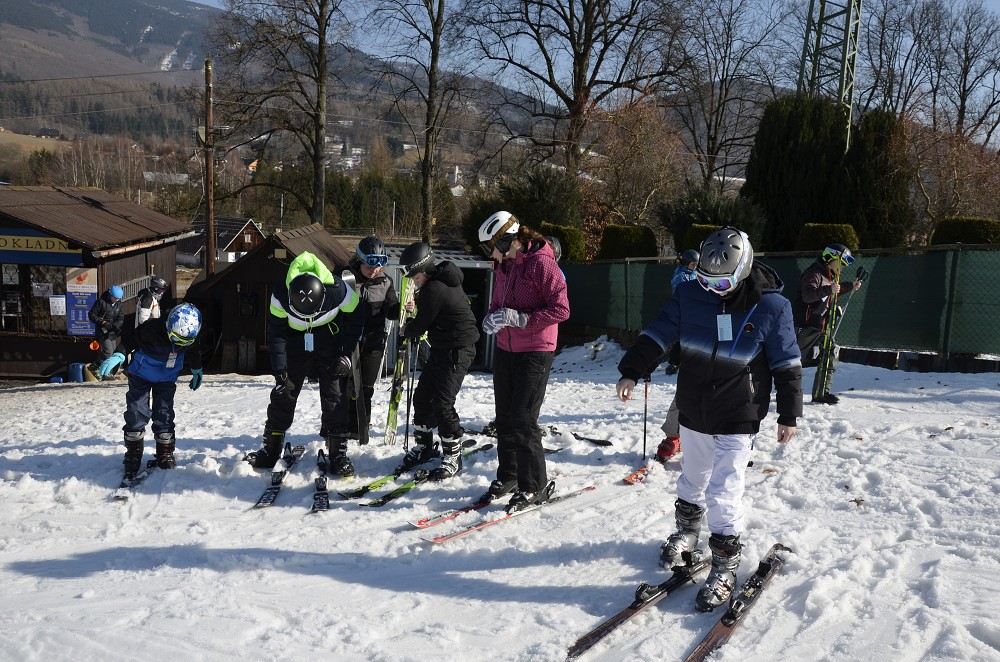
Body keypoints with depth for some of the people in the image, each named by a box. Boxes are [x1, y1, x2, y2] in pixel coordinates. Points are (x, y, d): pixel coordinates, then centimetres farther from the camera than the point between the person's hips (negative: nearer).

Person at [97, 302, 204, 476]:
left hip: (167, 378, 2)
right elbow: (131, 340, -19)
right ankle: (133, 454, 10)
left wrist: (197, 370, 17)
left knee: (164, 415, 1)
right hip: (141, 374, -2)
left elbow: (193, 353, 2)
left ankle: (165, 453, 14)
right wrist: (118, 355, -34)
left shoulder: (191, 337, -21)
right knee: (136, 413, -4)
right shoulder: (152, 328, -33)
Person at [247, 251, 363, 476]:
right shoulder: (280, 295, -28)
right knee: (283, 394, 2)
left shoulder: (338, 290, -32)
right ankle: (270, 451, 15)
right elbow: (275, 331, -14)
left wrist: (347, 354, -15)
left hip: (330, 345, -1)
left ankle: (338, 454, 1)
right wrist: (279, 369, -18)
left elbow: (355, 318, -12)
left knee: (335, 397, -7)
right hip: (296, 346, 2)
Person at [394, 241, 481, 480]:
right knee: (422, 397, 13)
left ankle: (453, 456, 5)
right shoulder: (441, 279, 6)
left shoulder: (433, 289, -23)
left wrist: (406, 331, 8)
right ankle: (423, 447, 27)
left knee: (442, 404, -10)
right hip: (442, 348, 11)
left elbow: (421, 324, -14)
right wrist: (417, 305, 4)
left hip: (457, 352, -11)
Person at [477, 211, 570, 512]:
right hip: (505, 349, 8)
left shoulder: (542, 262, -15)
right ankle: (508, 475, 26)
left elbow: (561, 309, -19)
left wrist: (519, 318, -23)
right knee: (505, 416, 11)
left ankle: (535, 486, 6)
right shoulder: (504, 264, 10)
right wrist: (492, 317, -1)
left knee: (523, 419, -8)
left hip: (534, 352, -8)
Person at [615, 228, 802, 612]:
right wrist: (631, 371, -8)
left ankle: (725, 565, 10)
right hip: (693, 410, 4)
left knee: (724, 491, -7)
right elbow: (657, 334, -1)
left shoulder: (771, 306, -14)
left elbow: (786, 364, -6)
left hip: (738, 418, -4)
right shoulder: (689, 295, -8)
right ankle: (687, 533, 45)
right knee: (692, 477, 21)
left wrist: (789, 415, -3)